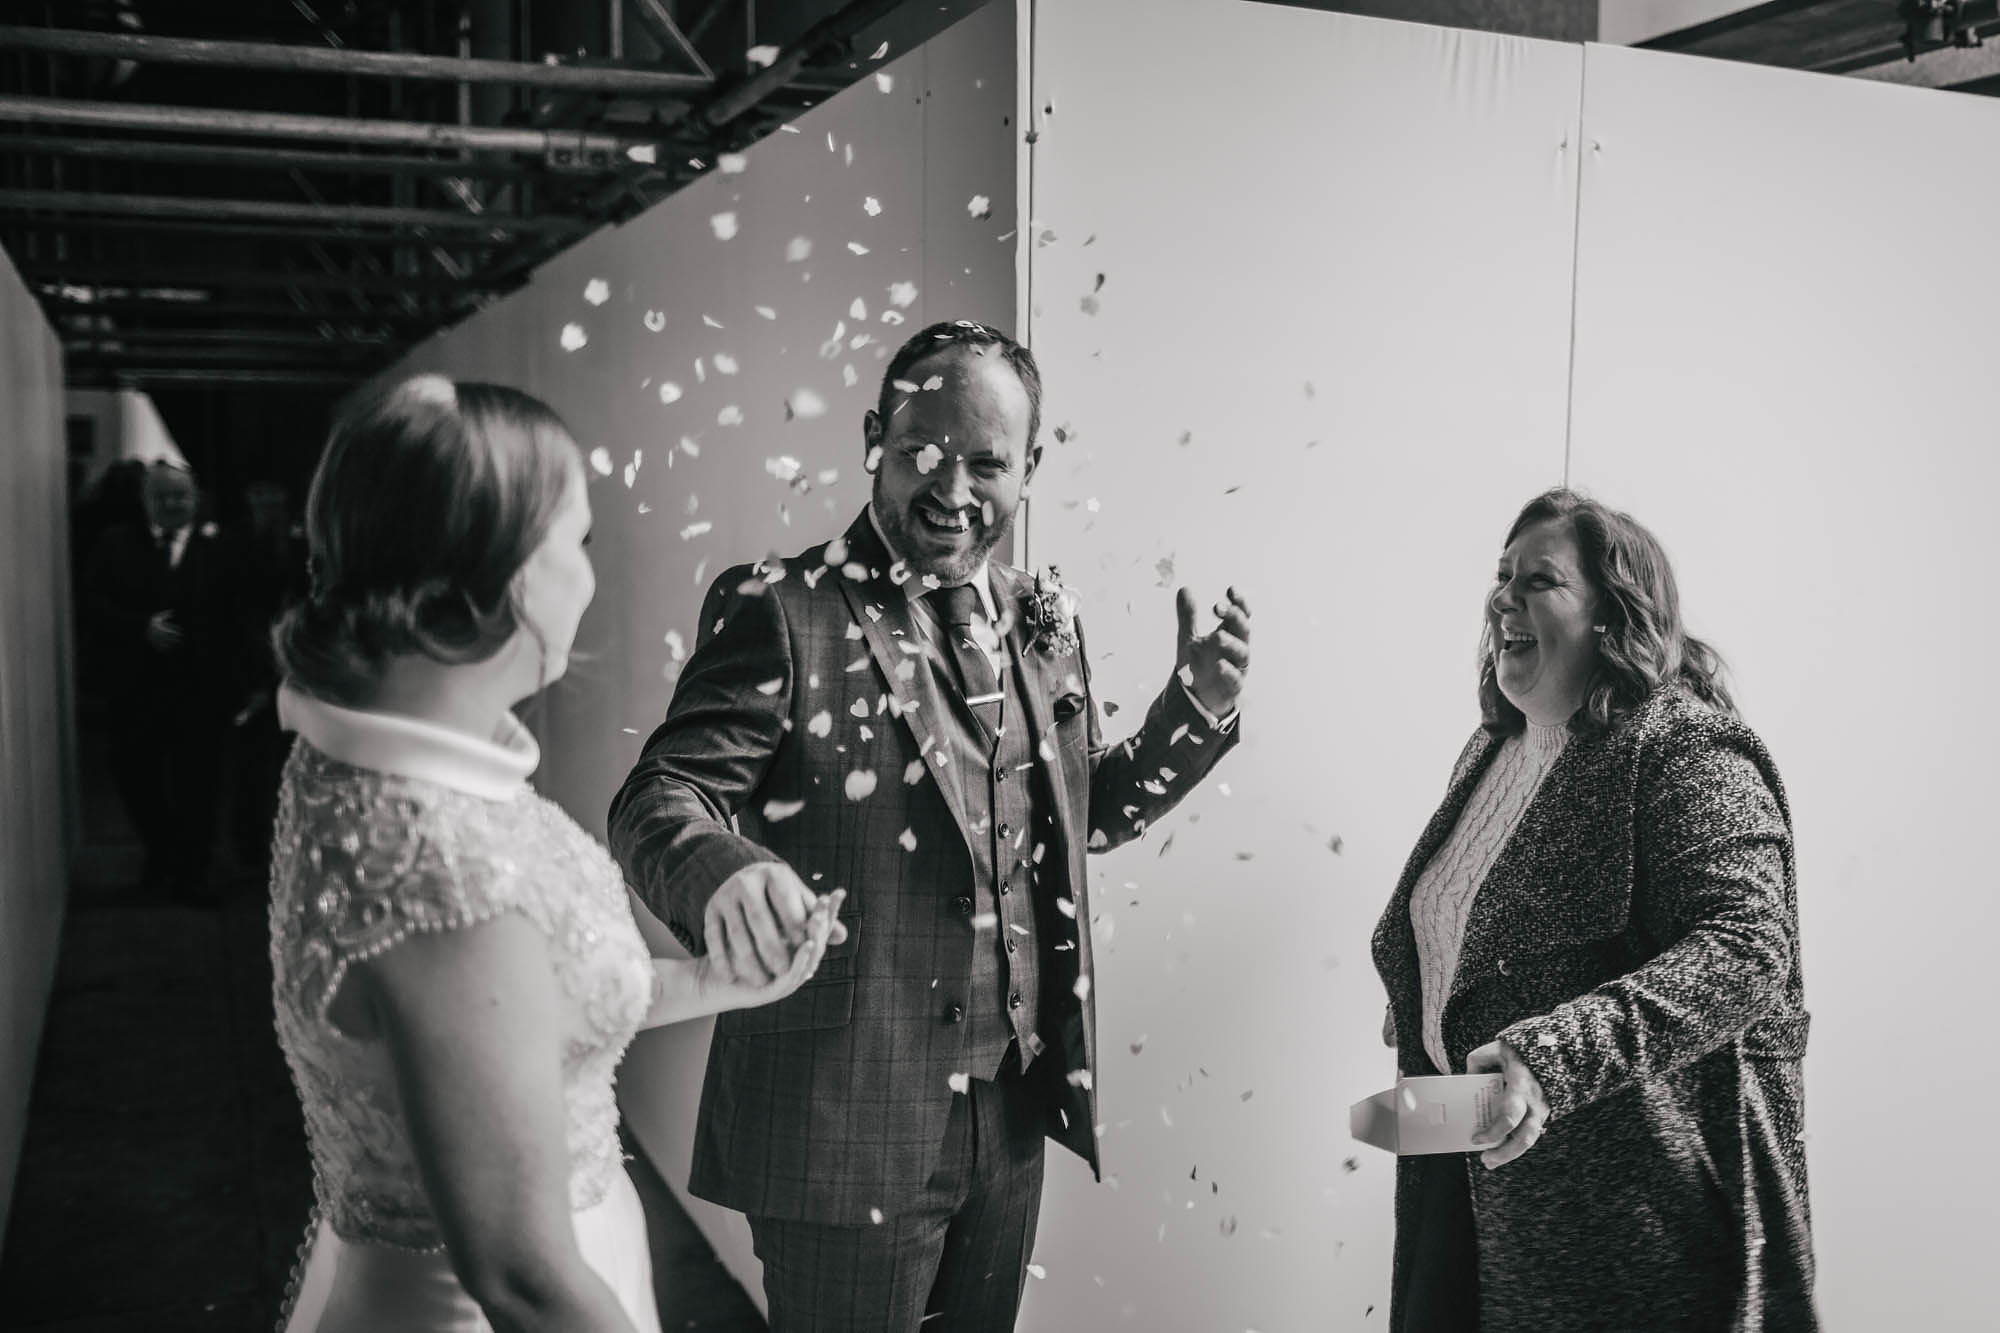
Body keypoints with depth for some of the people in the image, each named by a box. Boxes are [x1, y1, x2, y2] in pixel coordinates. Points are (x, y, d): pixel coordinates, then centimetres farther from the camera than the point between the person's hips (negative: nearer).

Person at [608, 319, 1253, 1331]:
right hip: (845, 1124, -6)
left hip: (1012, 1117, 6)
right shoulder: (781, 611, -12)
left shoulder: (1043, 619, 7)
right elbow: (659, 799, -18)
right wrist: (725, 871, -41)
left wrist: (1195, 711, 1)